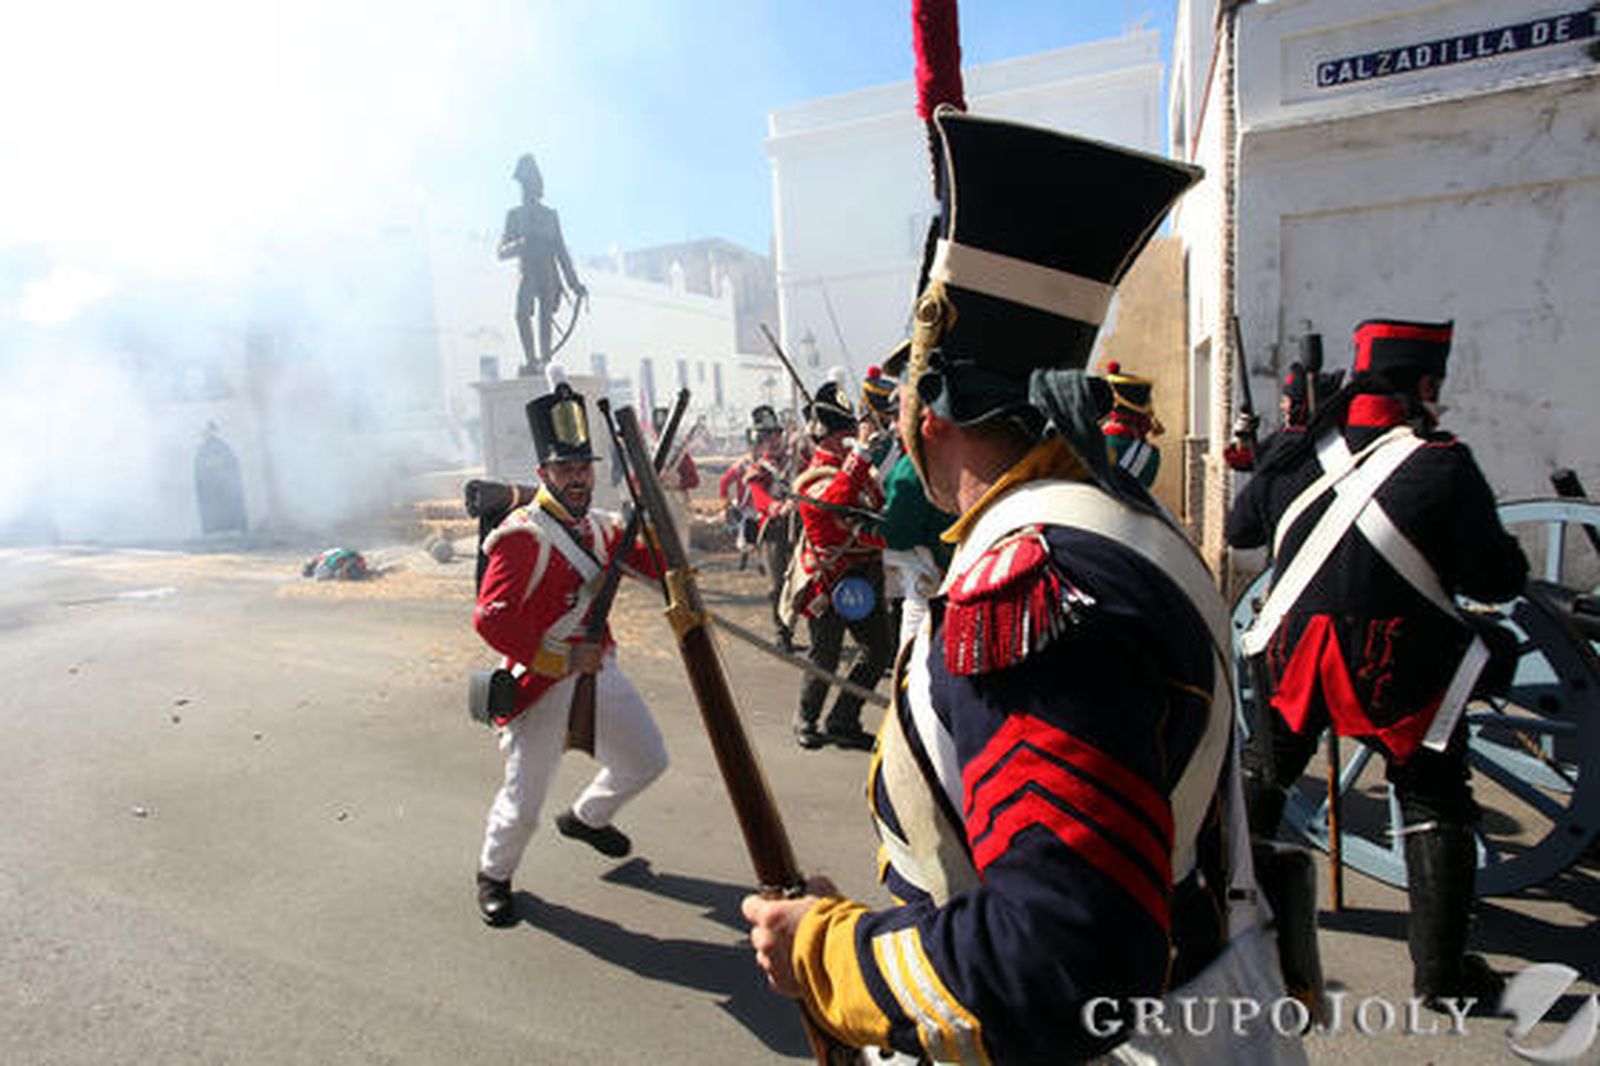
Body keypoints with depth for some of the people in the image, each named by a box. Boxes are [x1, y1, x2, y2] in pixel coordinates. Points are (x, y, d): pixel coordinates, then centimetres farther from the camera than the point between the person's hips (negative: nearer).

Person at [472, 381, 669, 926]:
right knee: (523, 804, 1)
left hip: (599, 671, 7)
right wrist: (563, 659, -26)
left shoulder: (601, 527, 6)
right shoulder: (523, 535, -18)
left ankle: (586, 818, 46)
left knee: (647, 761, 18)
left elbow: (657, 567, 6)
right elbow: (490, 617, -26)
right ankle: (494, 874, 34)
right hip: (543, 685, -7)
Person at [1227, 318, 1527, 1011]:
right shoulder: (1441, 466, -13)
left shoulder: (1296, 458, -2)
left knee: (1265, 768, 23)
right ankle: (1441, 971, 19)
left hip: (1295, 652, 4)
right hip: (1400, 668, -4)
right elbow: (1498, 581, -9)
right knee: (1433, 802, 12)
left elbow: (1239, 529, 14)